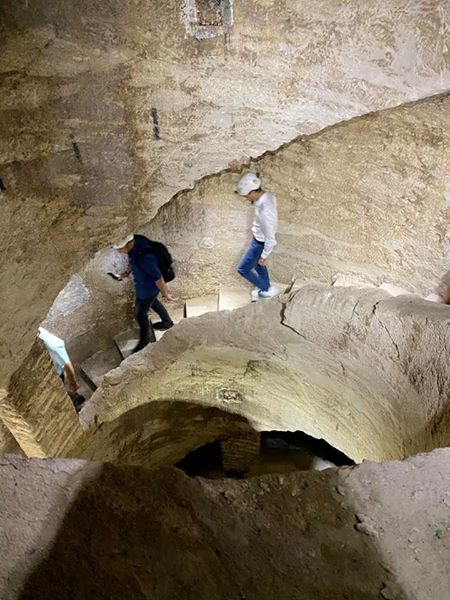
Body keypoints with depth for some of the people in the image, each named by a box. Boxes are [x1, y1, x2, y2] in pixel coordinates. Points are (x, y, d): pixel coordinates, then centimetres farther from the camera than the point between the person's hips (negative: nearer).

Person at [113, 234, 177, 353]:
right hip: (143, 284, 8)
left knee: (140, 314, 13)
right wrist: (127, 273, 8)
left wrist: (166, 294, -18)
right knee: (153, 302, 32)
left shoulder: (144, 256, -42)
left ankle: (145, 339, 39)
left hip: (148, 287, -8)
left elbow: (158, 278, -30)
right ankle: (167, 322, 57)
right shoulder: (135, 242, -16)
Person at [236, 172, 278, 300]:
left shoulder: (265, 211, -38)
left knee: (243, 269, 9)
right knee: (258, 265, 29)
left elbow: (270, 238, -30)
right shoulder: (267, 195, -10)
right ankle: (264, 288, 51)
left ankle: (268, 289, 24)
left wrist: (264, 256, -18)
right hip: (259, 239, 9)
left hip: (260, 243, -9)